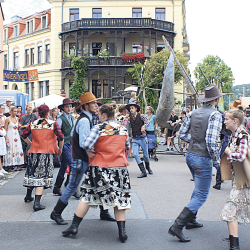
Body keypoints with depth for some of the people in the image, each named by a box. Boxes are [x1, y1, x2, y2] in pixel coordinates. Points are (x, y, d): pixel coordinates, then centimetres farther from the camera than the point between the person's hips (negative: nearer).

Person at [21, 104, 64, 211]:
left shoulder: (33, 124, 4)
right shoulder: (53, 124, -6)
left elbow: (23, 135, 9)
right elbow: (61, 137, -11)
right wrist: (60, 149, 3)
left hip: (34, 152, 4)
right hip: (47, 152, -4)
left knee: (32, 174, 20)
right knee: (42, 176, -4)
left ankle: (28, 195, 37)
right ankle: (37, 203, -10)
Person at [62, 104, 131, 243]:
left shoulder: (98, 129, -8)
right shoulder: (123, 129, 5)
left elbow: (87, 145, -18)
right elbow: (127, 148, 15)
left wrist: (90, 153, 2)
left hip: (100, 167, -2)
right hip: (120, 167, 3)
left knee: (87, 196, 9)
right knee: (119, 199, 8)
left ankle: (74, 226, 14)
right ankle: (122, 232, 6)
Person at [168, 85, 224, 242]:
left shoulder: (193, 113, 5)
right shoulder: (215, 115, -16)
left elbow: (182, 134, 7)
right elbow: (211, 141, -23)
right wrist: (217, 158, -9)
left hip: (190, 155, 8)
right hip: (203, 159, -8)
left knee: (199, 189, 27)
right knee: (201, 196, -1)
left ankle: (191, 220, 36)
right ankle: (177, 226, -8)